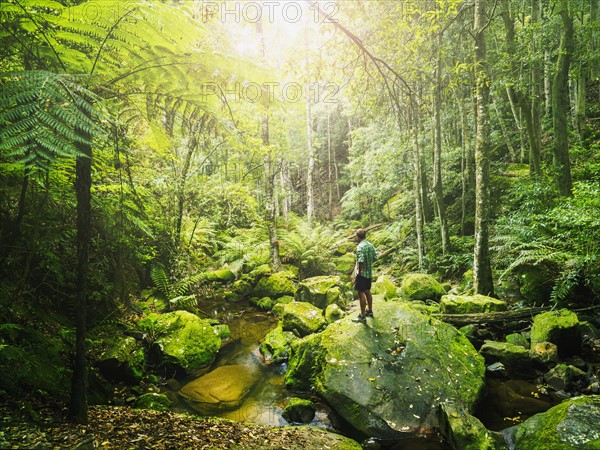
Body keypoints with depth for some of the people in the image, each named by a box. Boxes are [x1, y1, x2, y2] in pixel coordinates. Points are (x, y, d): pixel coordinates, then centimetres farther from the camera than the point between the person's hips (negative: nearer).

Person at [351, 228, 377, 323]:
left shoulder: (360, 246, -19)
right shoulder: (370, 245, 6)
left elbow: (360, 261, -25)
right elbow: (375, 257, 11)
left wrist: (358, 272, -17)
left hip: (362, 273, -8)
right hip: (369, 272, 8)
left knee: (361, 293, -3)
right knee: (367, 291, 20)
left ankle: (362, 316, 0)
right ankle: (369, 311, 34)